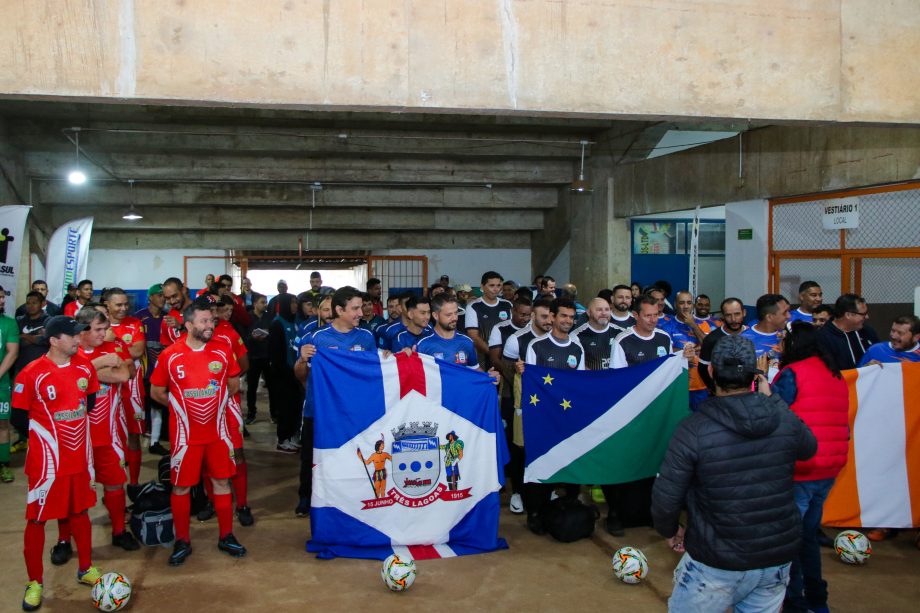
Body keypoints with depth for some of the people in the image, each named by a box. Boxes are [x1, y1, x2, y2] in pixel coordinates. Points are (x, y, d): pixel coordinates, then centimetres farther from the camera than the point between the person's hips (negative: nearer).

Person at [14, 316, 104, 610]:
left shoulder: (84, 367, 0)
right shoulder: (32, 373, -16)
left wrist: (75, 429, 8)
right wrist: (46, 435, -5)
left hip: (79, 456, 5)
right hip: (47, 461, -5)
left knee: (80, 511, 17)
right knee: (37, 518, 5)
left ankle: (86, 569, 33)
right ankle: (35, 582, 20)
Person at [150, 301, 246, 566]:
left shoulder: (222, 350, -4)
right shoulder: (170, 355, -10)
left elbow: (233, 383, 10)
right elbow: (156, 391, 1)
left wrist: (215, 402, 10)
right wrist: (181, 405, 7)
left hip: (217, 431, 2)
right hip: (185, 433, -2)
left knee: (221, 481, 10)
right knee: (181, 486, 6)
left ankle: (226, 536, 23)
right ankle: (182, 542, 21)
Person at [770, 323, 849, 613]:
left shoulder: (792, 374, -13)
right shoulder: (835, 375, 11)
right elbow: (838, 423, 17)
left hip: (798, 470, -8)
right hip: (829, 469, 8)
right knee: (809, 534, 20)